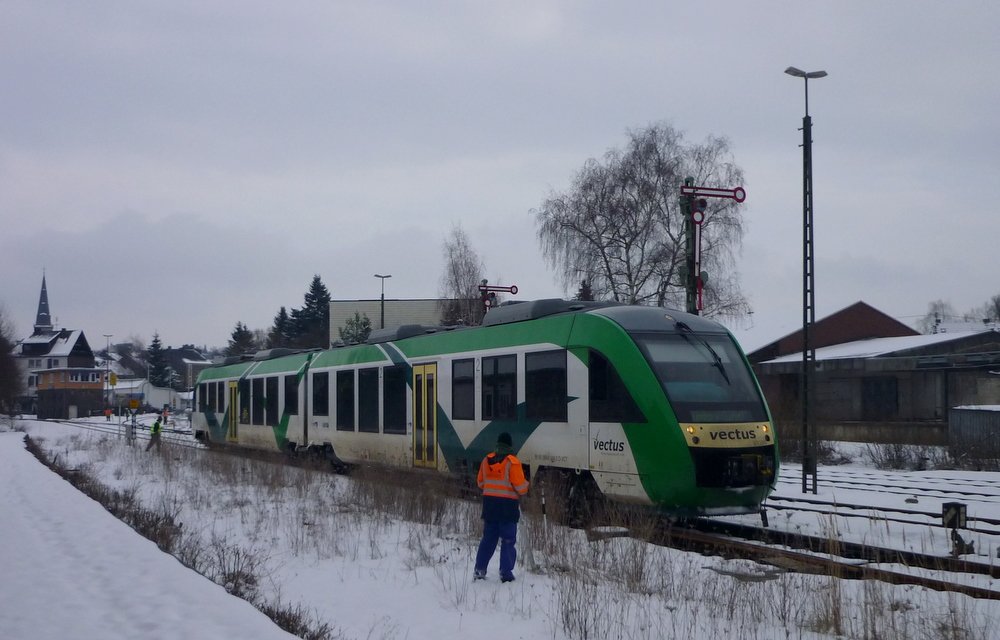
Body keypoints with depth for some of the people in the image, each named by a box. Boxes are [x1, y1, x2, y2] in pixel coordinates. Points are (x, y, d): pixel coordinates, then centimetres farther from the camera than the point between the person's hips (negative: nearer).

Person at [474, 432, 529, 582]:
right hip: (508, 504, -5)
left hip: (489, 503, 5)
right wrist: (525, 485, 8)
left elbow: (480, 482, 14)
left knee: (488, 538, 14)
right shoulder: (512, 462, -14)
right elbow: (520, 486, -14)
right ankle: (505, 573, -1)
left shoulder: (487, 460, 4)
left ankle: (479, 570, 14)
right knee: (508, 540, 2)